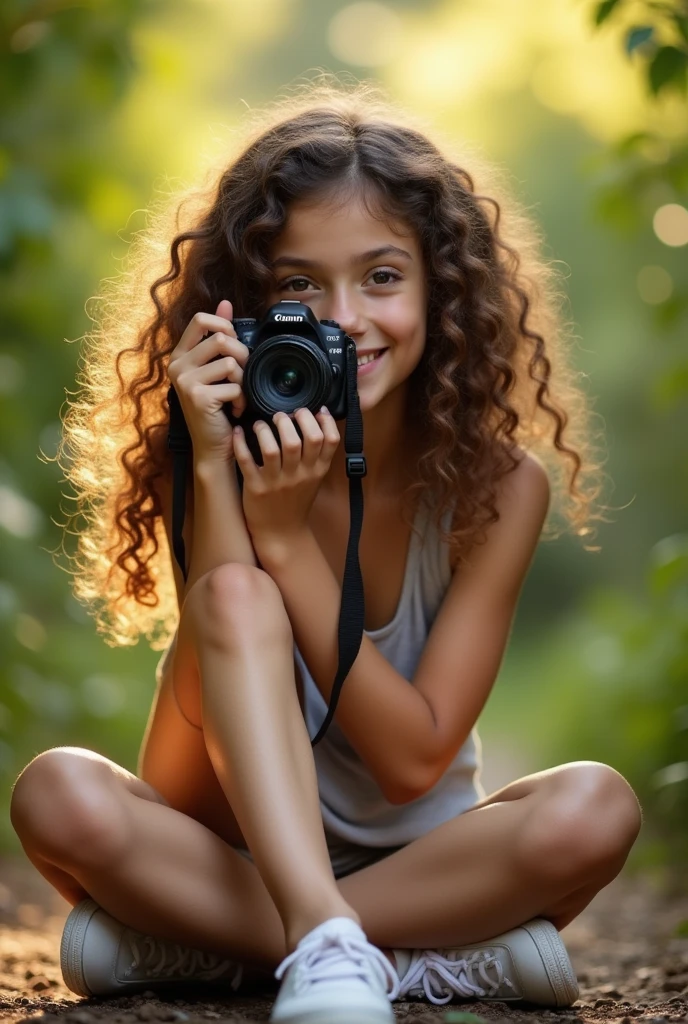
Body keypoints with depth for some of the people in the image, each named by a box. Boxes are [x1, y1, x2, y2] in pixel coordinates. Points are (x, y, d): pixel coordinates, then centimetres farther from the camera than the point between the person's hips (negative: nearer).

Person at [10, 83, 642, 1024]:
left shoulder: (497, 485, -11)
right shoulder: (228, 460, -10)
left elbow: (413, 760, -16)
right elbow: (180, 784, -21)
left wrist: (287, 534, -24)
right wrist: (214, 473, -27)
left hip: (423, 860, 0)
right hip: (235, 854, 0)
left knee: (594, 807, -31)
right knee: (59, 794, -29)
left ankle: (176, 942, -26)